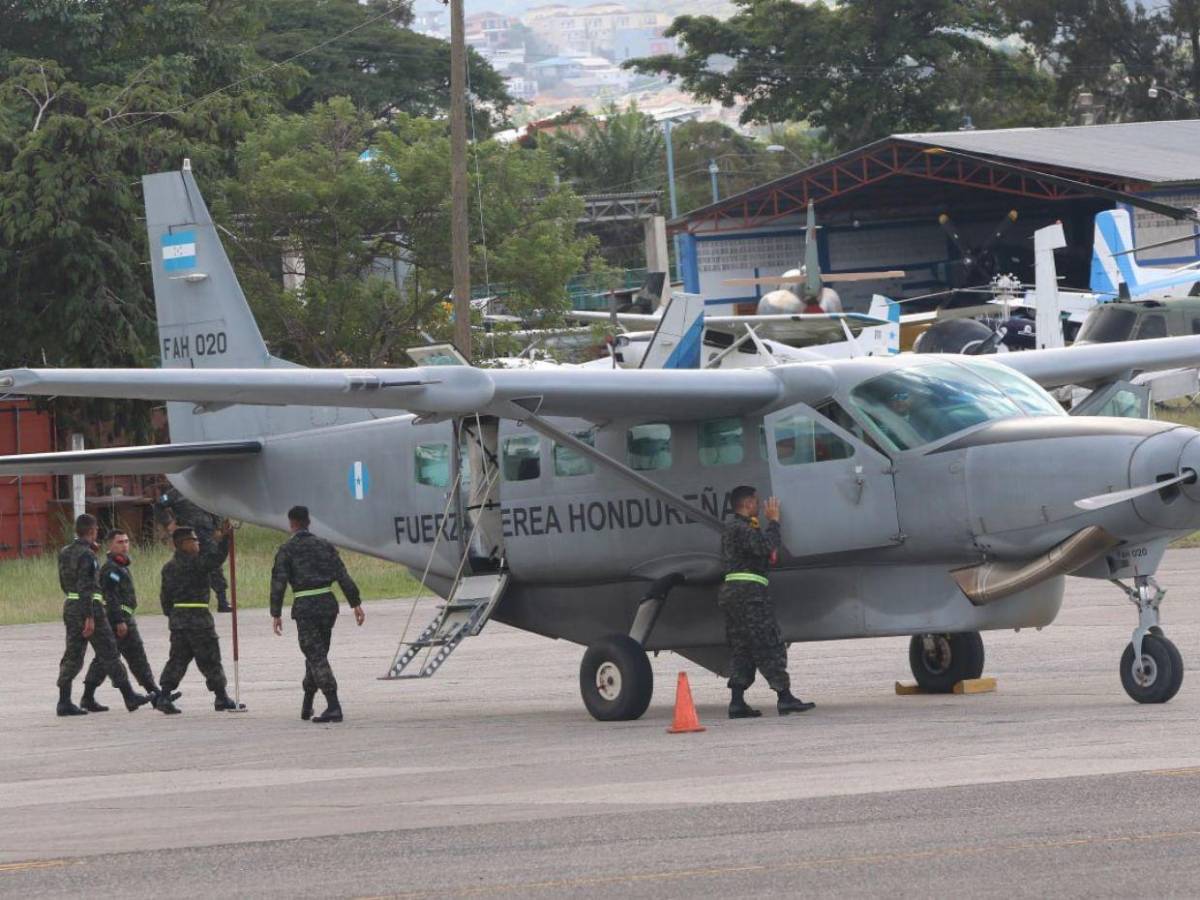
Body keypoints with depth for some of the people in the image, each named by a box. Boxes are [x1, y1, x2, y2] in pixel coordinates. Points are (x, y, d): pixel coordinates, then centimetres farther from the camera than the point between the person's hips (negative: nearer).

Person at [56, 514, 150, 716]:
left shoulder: (64, 553, 10)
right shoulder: (87, 554, -15)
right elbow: (85, 587, -21)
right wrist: (89, 617, -22)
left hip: (70, 606, 8)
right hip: (89, 608, -8)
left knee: (72, 656, 7)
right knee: (109, 654, 1)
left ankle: (64, 701, -1)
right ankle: (130, 697, 8)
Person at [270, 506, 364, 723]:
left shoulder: (287, 549, -1)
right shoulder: (324, 546, 12)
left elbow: (279, 582, -7)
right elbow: (343, 576, 7)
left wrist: (276, 613, -5)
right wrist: (356, 603, 7)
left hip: (305, 607, -5)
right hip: (328, 604, 5)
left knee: (316, 656, -8)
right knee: (317, 654, 17)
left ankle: (333, 707, -20)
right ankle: (306, 705, 26)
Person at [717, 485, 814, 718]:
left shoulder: (733, 528, 22)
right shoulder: (741, 528, -11)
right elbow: (765, 546, -23)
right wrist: (773, 521, -11)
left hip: (731, 592, 10)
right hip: (748, 589, -10)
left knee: (740, 648, 8)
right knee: (770, 646, -7)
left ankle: (737, 702, 3)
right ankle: (785, 697, -8)